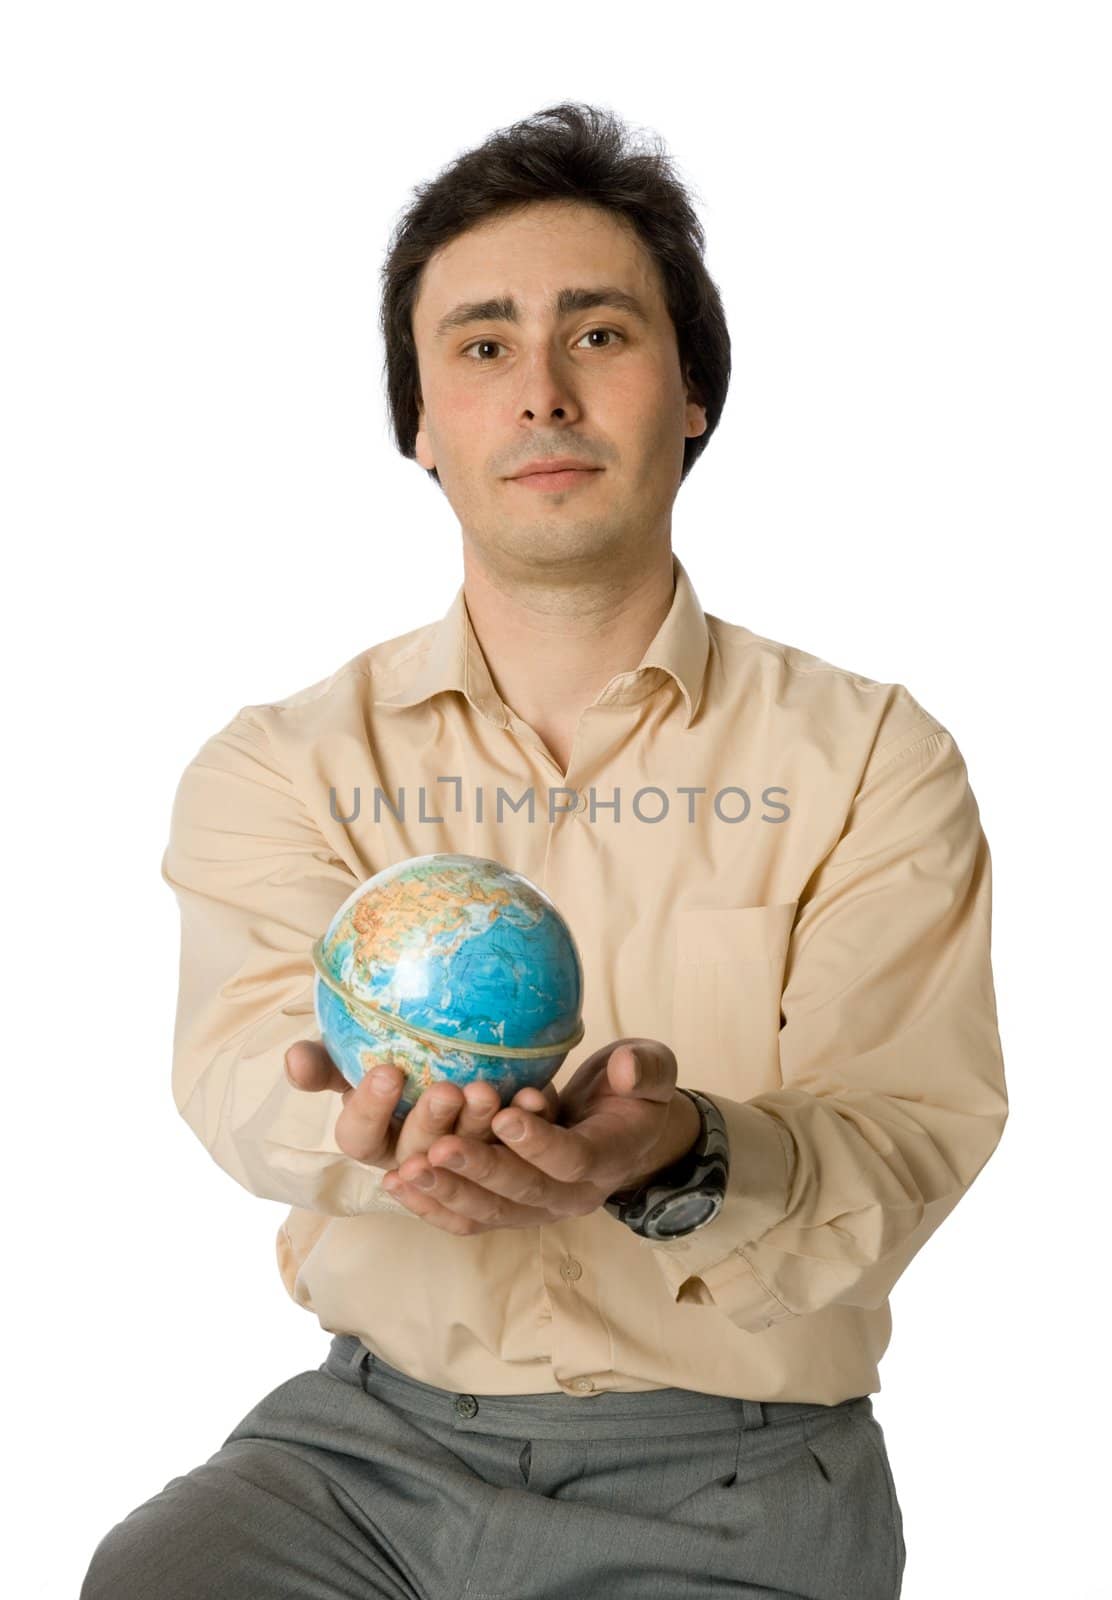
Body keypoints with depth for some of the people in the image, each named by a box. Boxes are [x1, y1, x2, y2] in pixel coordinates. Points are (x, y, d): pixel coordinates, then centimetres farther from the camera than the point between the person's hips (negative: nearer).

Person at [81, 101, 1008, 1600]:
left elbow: (906, 1143, -9)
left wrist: (683, 1159, -30)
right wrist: (371, 1119, -36)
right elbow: (246, 1052, -12)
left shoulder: (873, 758, 0)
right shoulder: (281, 762, 4)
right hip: (371, 1431, 1)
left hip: (733, 1473, 0)